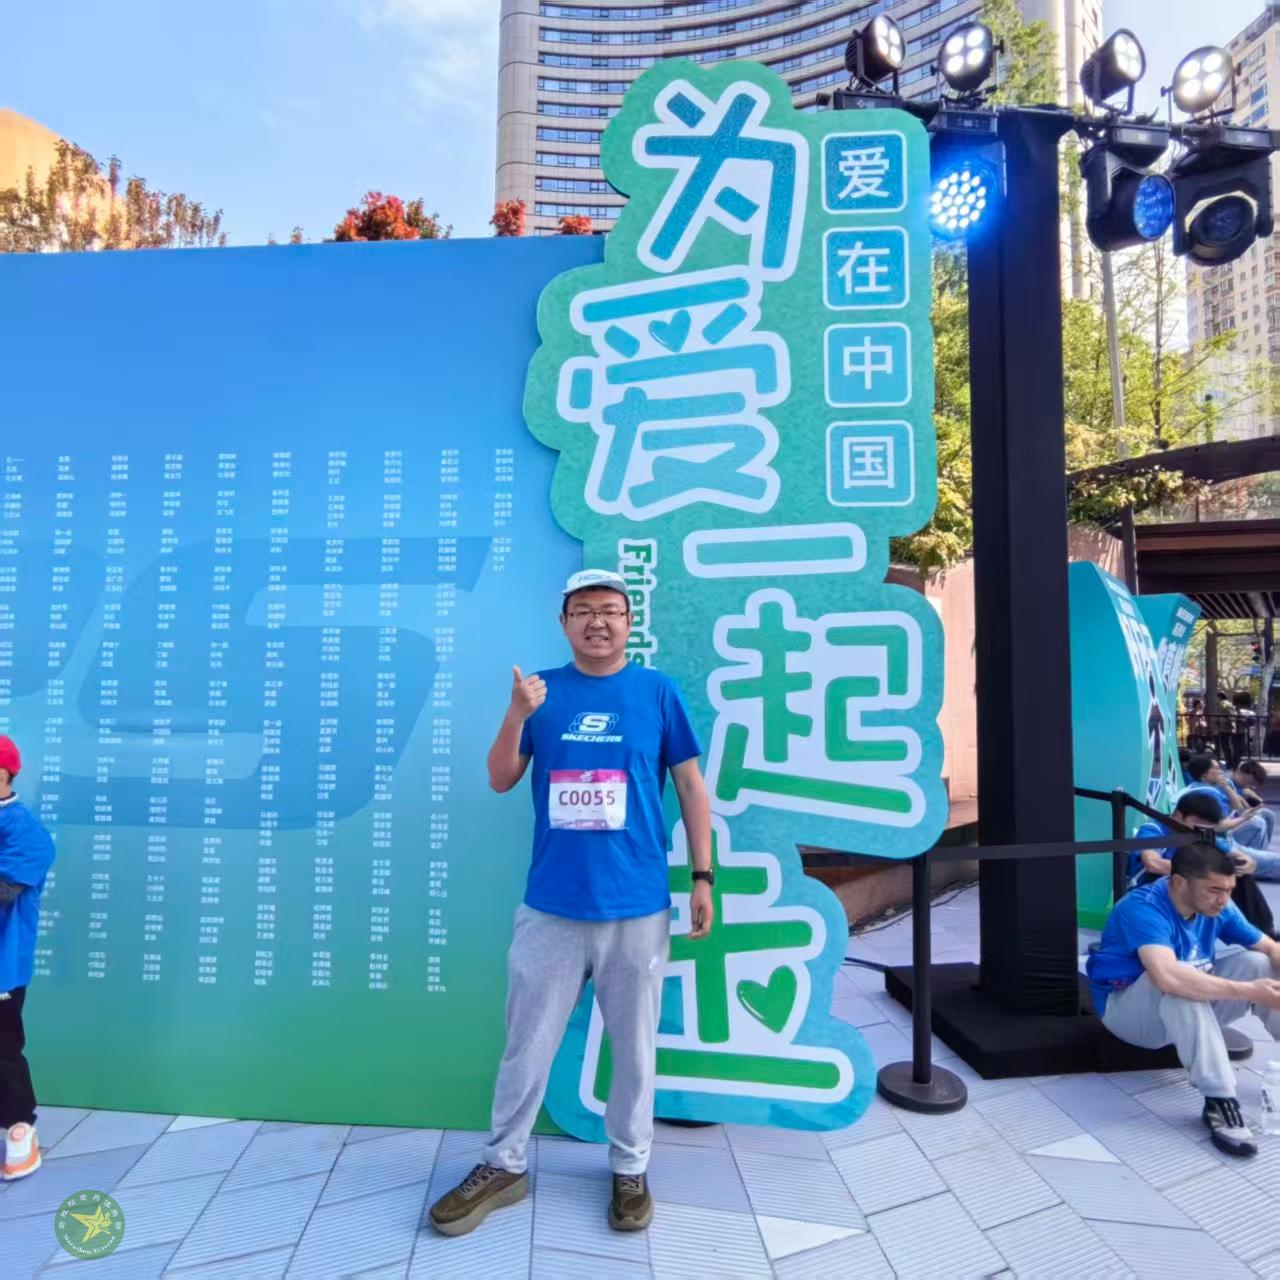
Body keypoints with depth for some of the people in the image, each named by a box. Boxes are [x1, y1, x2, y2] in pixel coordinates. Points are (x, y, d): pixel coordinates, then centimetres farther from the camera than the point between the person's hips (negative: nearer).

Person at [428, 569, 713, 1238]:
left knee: (635, 1047, 14)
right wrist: (516, 716, -16)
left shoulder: (658, 692, -1)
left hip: (637, 905, -1)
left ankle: (629, 1170, 35)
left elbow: (691, 786, 2)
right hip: (550, 905, 1)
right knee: (526, 1044, 13)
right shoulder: (543, 691, 3)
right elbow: (500, 781, 2)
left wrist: (703, 877, -1)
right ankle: (502, 1167, 34)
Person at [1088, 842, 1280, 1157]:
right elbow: (1168, 977, -46)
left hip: (1194, 1011, 7)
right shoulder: (1143, 909, -30)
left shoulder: (1215, 906, -7)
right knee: (1181, 984, -38)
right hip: (1127, 1009, -7)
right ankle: (1219, 1101, -36)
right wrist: (1248, 991, -45)